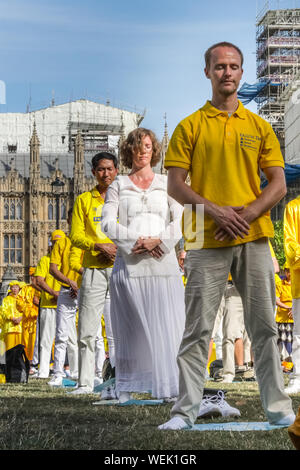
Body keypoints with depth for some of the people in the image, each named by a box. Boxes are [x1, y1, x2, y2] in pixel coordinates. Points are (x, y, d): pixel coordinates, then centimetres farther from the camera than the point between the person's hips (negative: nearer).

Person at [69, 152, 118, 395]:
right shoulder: (84, 200, 11)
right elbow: (76, 235, 4)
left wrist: (118, 250, -10)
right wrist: (100, 247, -12)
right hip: (94, 269, 0)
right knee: (87, 330, -3)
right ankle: (85, 382, 1)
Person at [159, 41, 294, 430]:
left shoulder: (259, 127, 11)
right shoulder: (190, 126, 5)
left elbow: (278, 185, 7)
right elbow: (174, 185, 0)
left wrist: (245, 214, -10)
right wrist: (216, 211, -13)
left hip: (254, 239, 2)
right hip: (206, 242, -2)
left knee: (264, 326, 6)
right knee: (198, 328, -2)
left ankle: (277, 407, 13)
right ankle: (186, 409, 3)